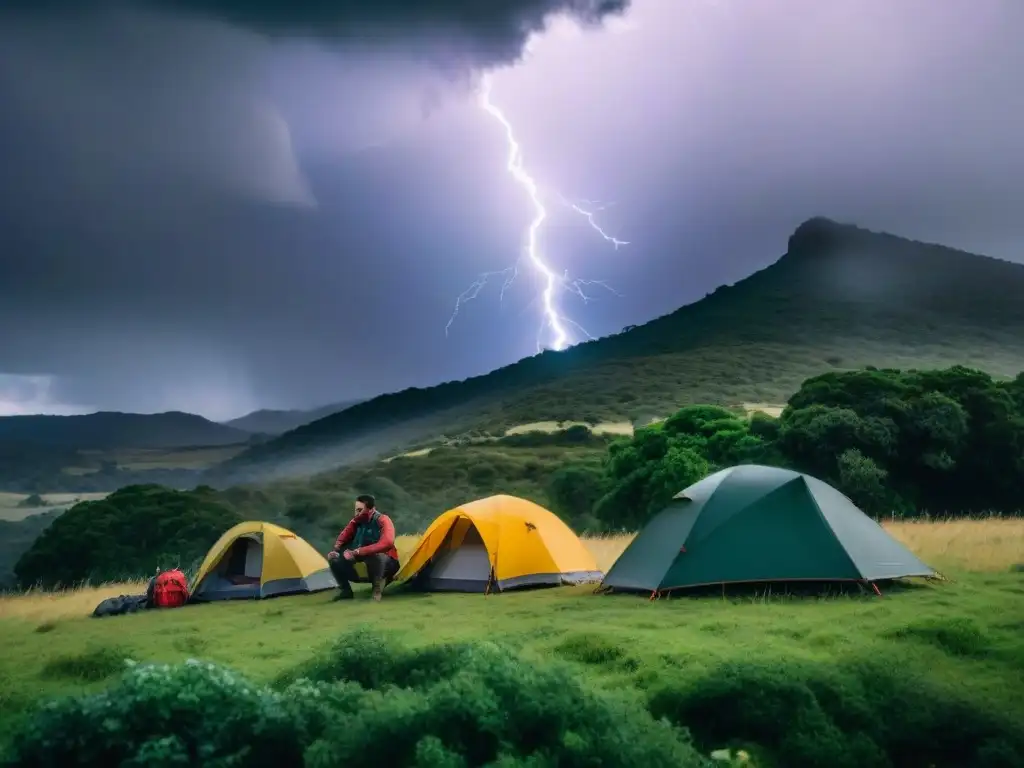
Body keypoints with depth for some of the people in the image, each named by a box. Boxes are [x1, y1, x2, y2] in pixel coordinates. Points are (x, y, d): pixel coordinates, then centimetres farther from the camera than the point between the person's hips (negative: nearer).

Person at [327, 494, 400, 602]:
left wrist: (358, 552, -39)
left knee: (376, 555, -41)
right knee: (333, 557, -5)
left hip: (385, 565, -7)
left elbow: (387, 543, -39)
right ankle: (345, 590, 6)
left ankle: (377, 588, -19)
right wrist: (335, 550, -15)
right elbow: (343, 538, 9)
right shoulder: (357, 521, -1)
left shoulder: (383, 521, -21)